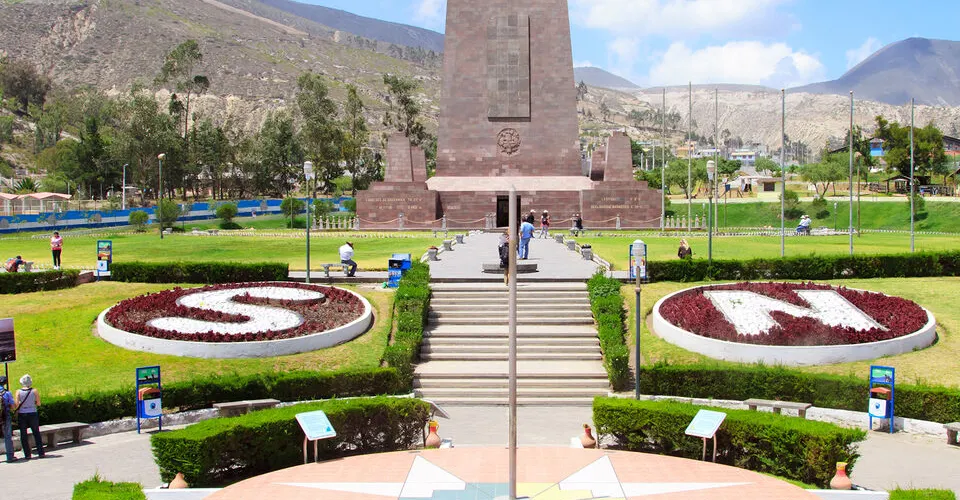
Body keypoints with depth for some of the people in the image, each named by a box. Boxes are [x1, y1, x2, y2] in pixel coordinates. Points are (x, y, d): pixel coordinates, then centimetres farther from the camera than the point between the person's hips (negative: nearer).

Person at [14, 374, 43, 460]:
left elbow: (17, 405, -10)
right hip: (32, 414, 1)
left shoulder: (18, 392, -6)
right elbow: (38, 404, -3)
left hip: (22, 415, 0)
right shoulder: (34, 391, -5)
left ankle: (27, 454, 5)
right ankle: (41, 453, 9)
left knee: (23, 435, 7)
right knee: (36, 434, 10)